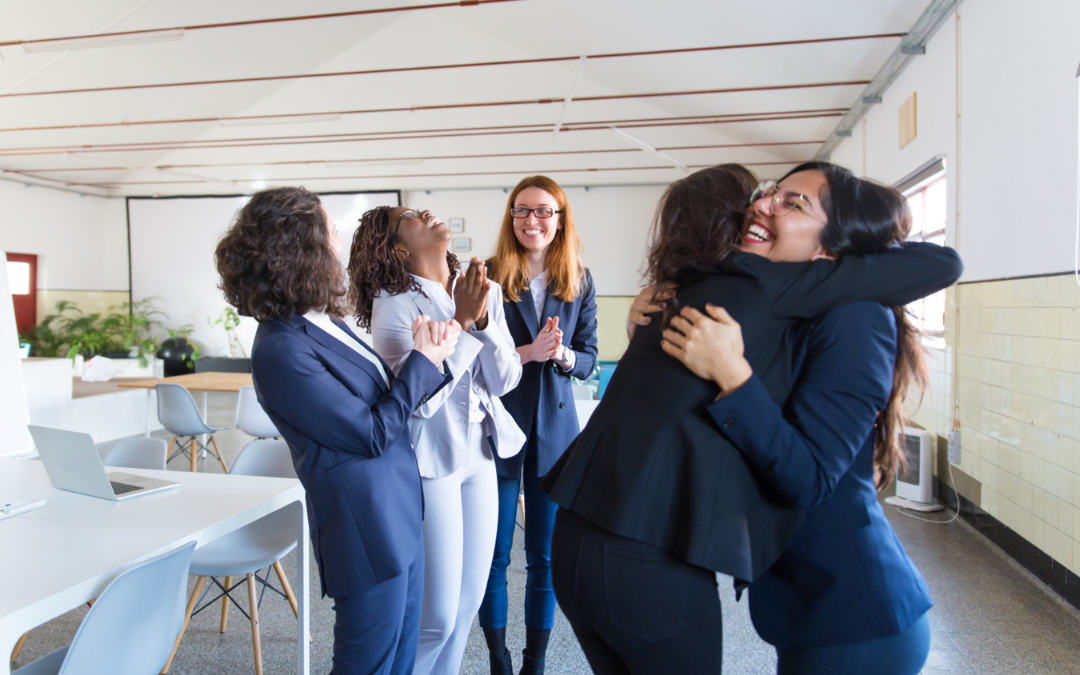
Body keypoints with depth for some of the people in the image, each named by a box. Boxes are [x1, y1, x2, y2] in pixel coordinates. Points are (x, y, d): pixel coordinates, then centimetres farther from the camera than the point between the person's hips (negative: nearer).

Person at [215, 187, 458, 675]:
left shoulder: (321, 323, 7)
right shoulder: (282, 351, -22)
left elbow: (385, 398, 10)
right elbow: (372, 433, -18)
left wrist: (425, 354, -6)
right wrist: (421, 361, -8)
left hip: (399, 517, 9)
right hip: (367, 533, -9)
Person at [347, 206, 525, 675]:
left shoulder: (485, 291, 2)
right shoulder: (394, 303, -14)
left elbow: (505, 380, -1)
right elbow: (420, 399, -21)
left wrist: (482, 318, -16)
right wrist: (461, 321, -23)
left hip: (479, 455, 6)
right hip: (429, 460, -6)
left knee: (470, 601, 16)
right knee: (439, 616, 1)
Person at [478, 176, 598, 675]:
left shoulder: (579, 283, 4)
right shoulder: (488, 276, -6)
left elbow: (588, 358, 5)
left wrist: (562, 355, -17)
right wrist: (528, 352, -23)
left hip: (555, 431, 3)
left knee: (546, 558, 12)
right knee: (493, 556, 9)